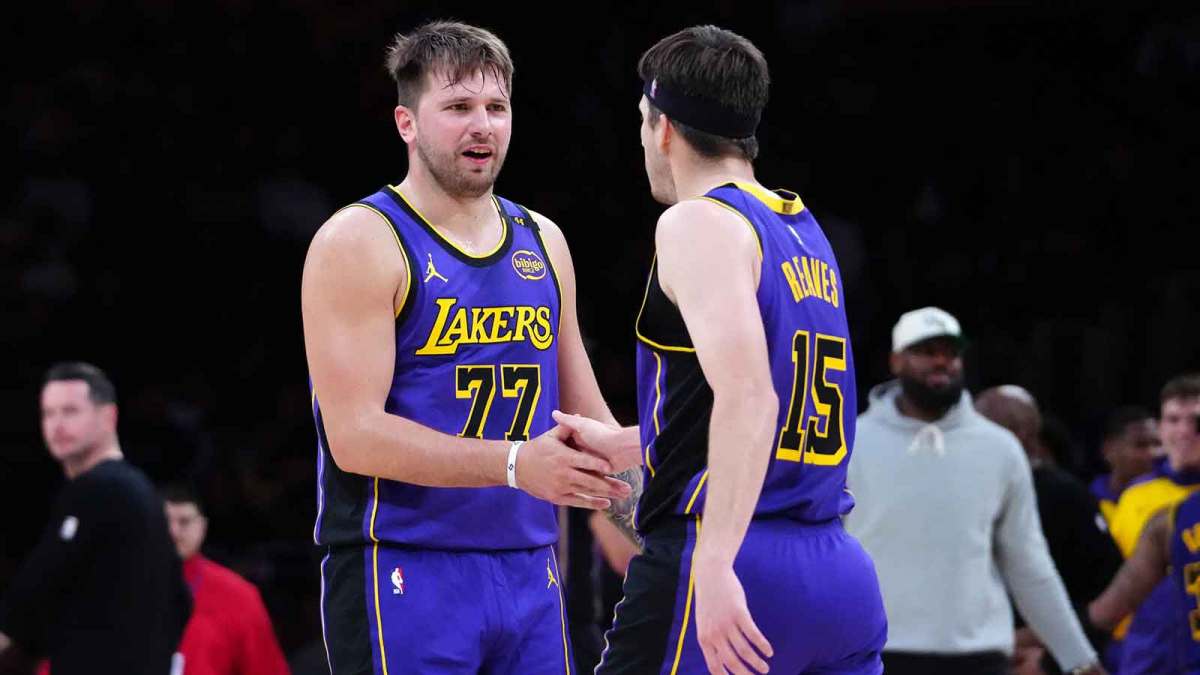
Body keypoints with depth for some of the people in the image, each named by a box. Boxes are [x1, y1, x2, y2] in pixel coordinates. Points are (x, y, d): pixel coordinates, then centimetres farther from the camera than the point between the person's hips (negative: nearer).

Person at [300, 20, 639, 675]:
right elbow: (355, 436, -17)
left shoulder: (542, 241, 14)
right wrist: (513, 463, -25)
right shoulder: (360, 242, -7)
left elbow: (583, 407, 25)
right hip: (403, 577, -6)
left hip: (529, 571, 6)